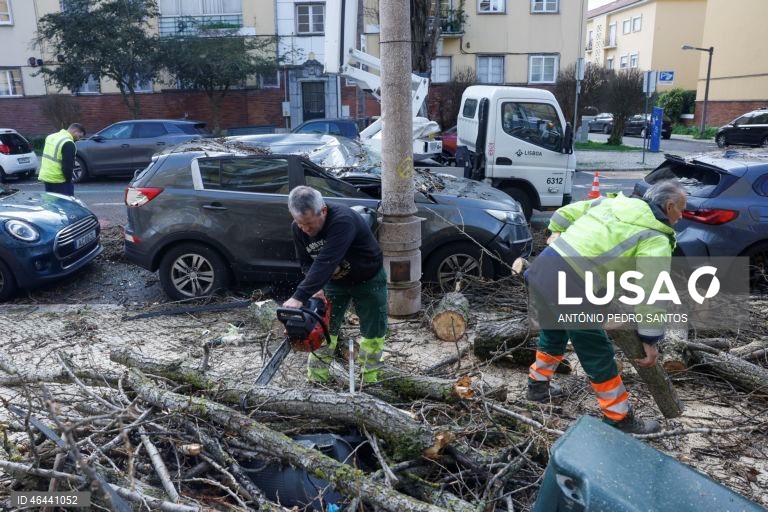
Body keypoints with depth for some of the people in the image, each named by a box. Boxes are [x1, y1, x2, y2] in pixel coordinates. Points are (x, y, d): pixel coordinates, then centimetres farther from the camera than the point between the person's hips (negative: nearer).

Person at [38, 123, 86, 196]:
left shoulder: (51, 137, 14)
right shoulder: (69, 144, -17)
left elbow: (47, 157, 20)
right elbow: (68, 166, -20)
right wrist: (69, 180, -5)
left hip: (45, 176, 9)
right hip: (58, 180, -9)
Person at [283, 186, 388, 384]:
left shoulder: (343, 220, -39)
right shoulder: (298, 228, -18)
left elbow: (325, 262, -47)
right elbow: (306, 261, -7)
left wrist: (300, 297, -51)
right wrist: (316, 288, -25)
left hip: (368, 280, -5)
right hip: (334, 281, 5)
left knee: (373, 331, 4)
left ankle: (369, 379, 21)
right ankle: (316, 379, 15)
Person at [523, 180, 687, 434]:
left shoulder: (615, 202, 21)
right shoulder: (656, 239, 0)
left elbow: (564, 213, 24)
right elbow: (650, 294, -6)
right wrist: (650, 340, 1)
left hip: (541, 268, 8)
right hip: (568, 285, -8)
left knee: (553, 332, 30)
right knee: (598, 354, 7)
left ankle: (538, 385, 48)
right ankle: (620, 420, 22)